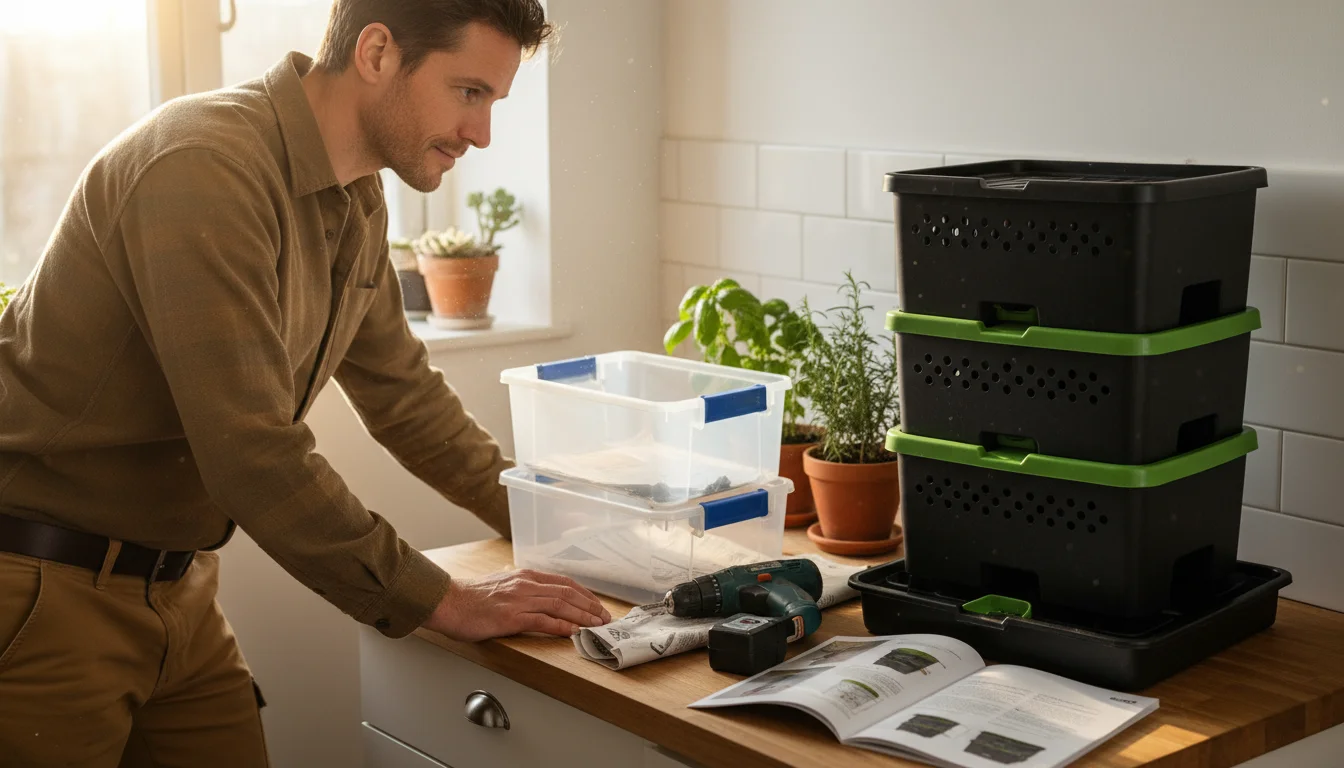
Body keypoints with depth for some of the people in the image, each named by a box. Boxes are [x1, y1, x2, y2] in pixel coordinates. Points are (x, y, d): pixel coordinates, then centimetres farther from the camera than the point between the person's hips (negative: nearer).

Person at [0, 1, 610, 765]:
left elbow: (402, 391, 16)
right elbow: (254, 453, -28)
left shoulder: (357, 200, 5)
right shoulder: (208, 167, -24)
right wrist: (442, 601, -20)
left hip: (176, 587, 8)